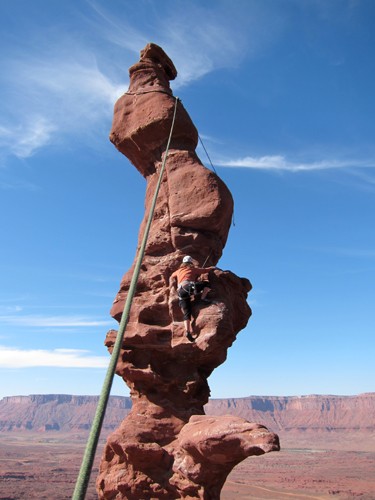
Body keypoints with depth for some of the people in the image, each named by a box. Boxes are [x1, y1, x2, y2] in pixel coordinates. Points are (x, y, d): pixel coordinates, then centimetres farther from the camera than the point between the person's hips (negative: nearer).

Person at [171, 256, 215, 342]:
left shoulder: (178, 271, 32)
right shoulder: (193, 269, 22)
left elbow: (172, 276, 48)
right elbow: (205, 270, 28)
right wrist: (212, 268, 46)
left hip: (180, 292, 4)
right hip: (189, 286, -4)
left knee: (187, 313, -1)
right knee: (207, 284, 10)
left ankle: (187, 331, -16)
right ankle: (203, 297, -11)